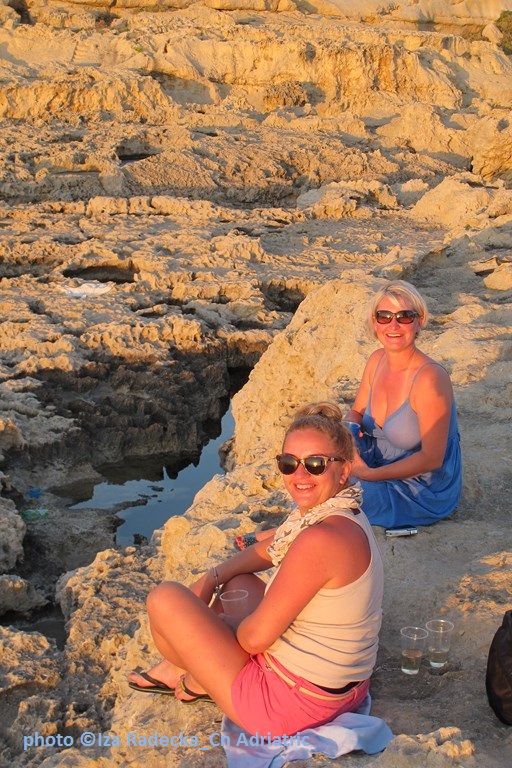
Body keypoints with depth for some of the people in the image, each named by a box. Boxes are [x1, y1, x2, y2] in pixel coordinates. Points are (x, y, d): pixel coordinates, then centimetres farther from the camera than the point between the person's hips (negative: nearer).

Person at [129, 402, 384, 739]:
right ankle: (180, 670, 36)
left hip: (294, 704, -10)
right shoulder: (340, 513, 0)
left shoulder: (321, 539, -30)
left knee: (165, 598, -2)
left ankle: (200, 683, 23)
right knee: (234, 582, 28)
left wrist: (225, 624, -2)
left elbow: (255, 637, -24)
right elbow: (266, 551, 18)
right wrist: (212, 579, 7)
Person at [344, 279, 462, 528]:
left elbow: (431, 458, -24)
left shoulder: (431, 379, -27)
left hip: (423, 490, -7)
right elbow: (357, 412, 11)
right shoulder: (376, 360, -4)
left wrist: (369, 474, -23)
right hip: (381, 466, 7)